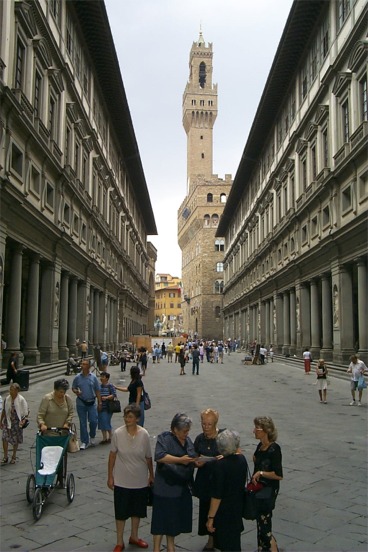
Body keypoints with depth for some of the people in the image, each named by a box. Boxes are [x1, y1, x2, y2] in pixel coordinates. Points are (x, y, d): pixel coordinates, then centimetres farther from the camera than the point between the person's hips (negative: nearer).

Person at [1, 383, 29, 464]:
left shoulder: (21, 400, -13)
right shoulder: (7, 399, -3)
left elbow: (26, 412, -6)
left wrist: (24, 420, -17)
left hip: (17, 422, -2)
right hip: (7, 421, 2)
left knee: (15, 440, 10)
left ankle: (14, 456, 28)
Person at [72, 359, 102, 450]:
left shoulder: (93, 377, 1)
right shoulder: (77, 378, 1)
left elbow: (97, 391, 5)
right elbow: (73, 388, 10)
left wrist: (100, 402, 3)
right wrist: (76, 392, -13)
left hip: (91, 403, 0)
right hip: (81, 403, 0)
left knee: (93, 421, -4)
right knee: (82, 423, 5)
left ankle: (92, 436, 25)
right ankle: (84, 442, 15)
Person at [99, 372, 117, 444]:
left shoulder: (110, 386, -8)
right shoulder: (99, 385, 9)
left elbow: (114, 395, -13)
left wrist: (106, 397, -25)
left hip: (108, 407, -6)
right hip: (101, 407, 6)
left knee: (106, 422, -5)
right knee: (101, 423, 9)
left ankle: (110, 437, 13)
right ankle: (104, 438, 22)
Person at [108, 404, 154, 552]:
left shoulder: (144, 435, -14)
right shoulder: (118, 433, -16)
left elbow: (148, 457, -2)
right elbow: (112, 455, -4)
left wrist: (151, 476, 7)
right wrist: (110, 476, -1)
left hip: (140, 480, 2)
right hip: (121, 481, -1)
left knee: (137, 510, 19)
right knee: (121, 512, 9)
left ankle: (134, 537, 40)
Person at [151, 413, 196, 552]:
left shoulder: (187, 440, 11)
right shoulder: (164, 438, -12)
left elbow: (191, 461, 19)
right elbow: (159, 456, -28)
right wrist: (180, 460, -33)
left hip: (182, 487, 7)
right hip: (165, 487, -7)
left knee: (175, 519, 15)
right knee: (161, 518, 1)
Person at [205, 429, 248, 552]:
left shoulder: (220, 465, -25)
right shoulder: (242, 459, -7)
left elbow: (217, 495, -23)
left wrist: (210, 517, -15)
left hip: (224, 511, -6)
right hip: (238, 508, 6)